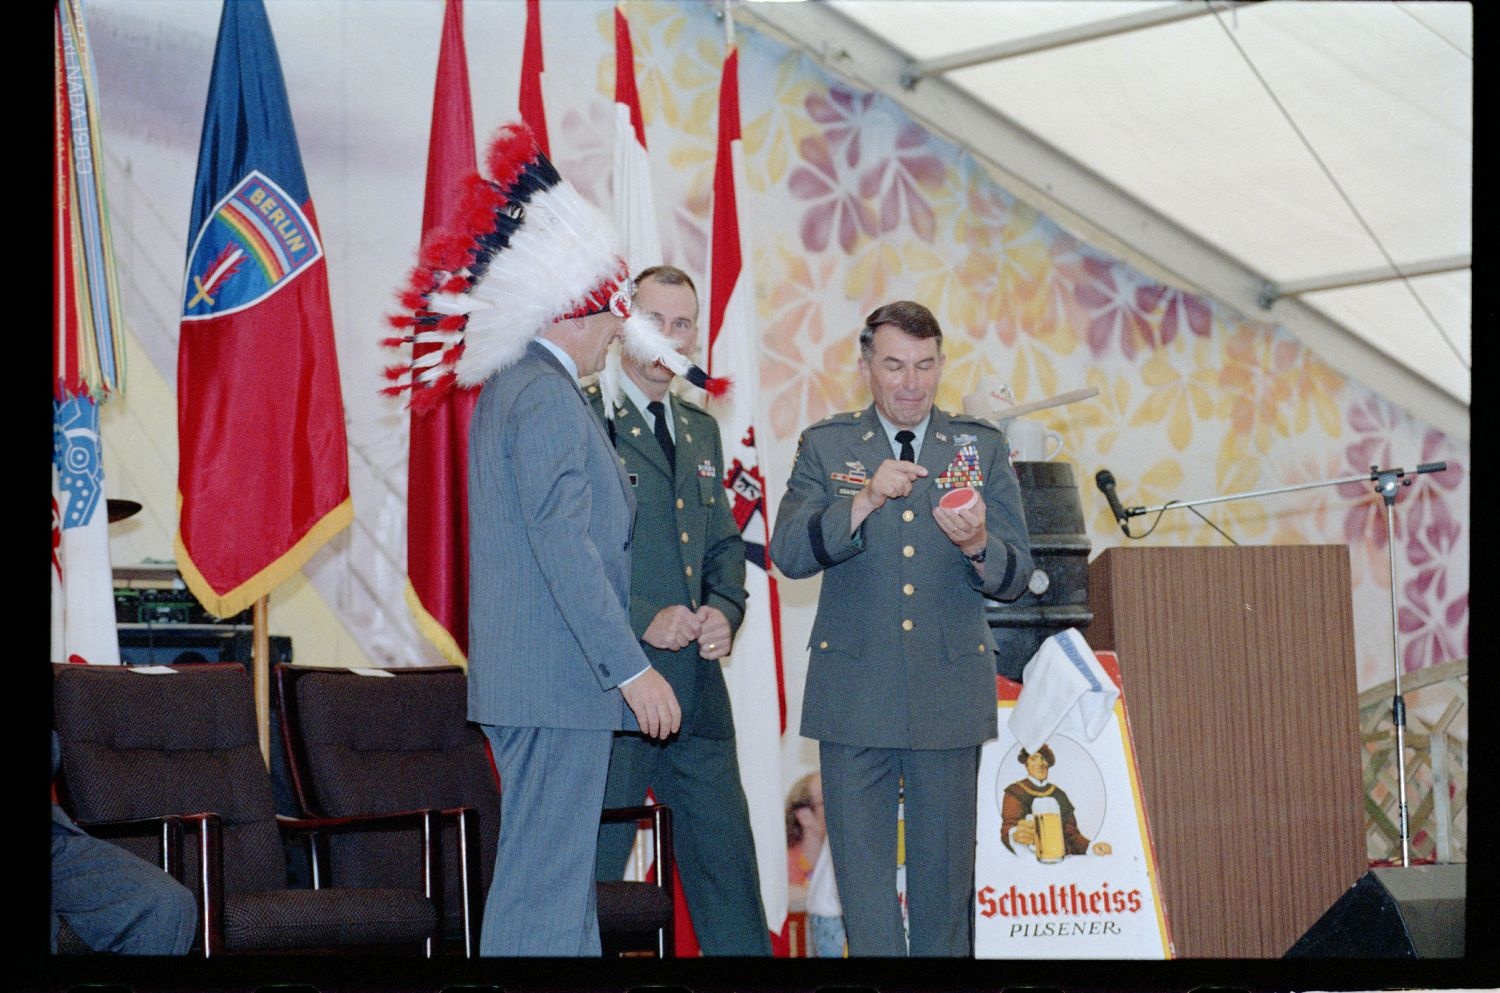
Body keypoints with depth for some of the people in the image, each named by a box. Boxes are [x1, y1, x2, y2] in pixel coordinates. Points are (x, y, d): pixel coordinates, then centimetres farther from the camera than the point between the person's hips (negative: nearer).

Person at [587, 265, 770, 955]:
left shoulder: (701, 431, 18)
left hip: (698, 689, 7)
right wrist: (642, 621, -18)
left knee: (728, 866, 9)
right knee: (590, 868, -1)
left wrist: (724, 611, 2)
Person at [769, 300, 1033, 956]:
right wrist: (866, 501, -20)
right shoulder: (826, 446, 6)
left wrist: (976, 544, -18)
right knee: (863, 875, 0)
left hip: (951, 695, 1)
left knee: (946, 872, 6)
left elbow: (1015, 576, 4)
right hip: (855, 696, -1)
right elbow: (789, 553, -7)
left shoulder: (980, 447, 9)